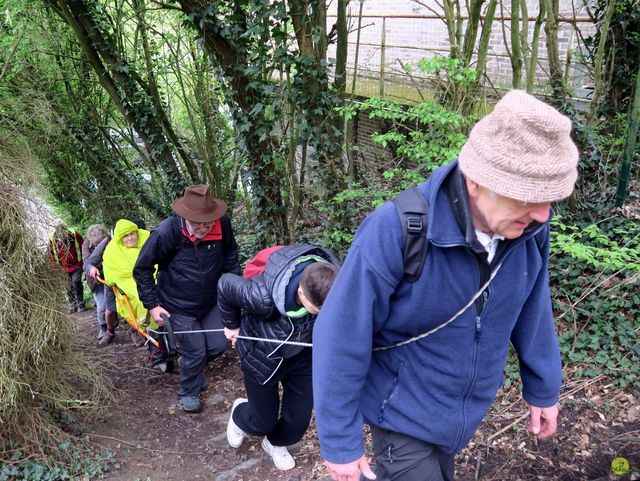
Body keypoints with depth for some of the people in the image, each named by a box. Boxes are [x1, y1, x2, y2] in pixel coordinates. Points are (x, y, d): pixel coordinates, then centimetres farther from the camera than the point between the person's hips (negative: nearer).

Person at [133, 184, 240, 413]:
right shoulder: (166, 232, -28)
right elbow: (142, 269, -14)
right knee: (195, 351, 1)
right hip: (180, 306, -4)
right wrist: (152, 305, -14)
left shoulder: (222, 225, -20)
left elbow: (230, 257, 2)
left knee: (218, 345, 9)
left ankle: (191, 367, 41)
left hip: (211, 300, 4)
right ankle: (188, 393, 29)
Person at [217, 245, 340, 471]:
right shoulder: (264, 295, -42)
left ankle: (276, 443, 44)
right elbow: (225, 285, -21)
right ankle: (240, 414, 49)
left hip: (301, 353, 3)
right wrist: (232, 325, -7)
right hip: (262, 355, -3)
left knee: (300, 417, 10)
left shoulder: (331, 285, -32)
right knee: (264, 421, 12)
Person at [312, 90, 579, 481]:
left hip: (463, 413, 6)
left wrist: (543, 388, 11)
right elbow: (340, 341, -24)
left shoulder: (529, 228, -16)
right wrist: (340, 442, -18)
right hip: (402, 416, -5)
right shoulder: (395, 232, -32)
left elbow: (531, 313, 1)